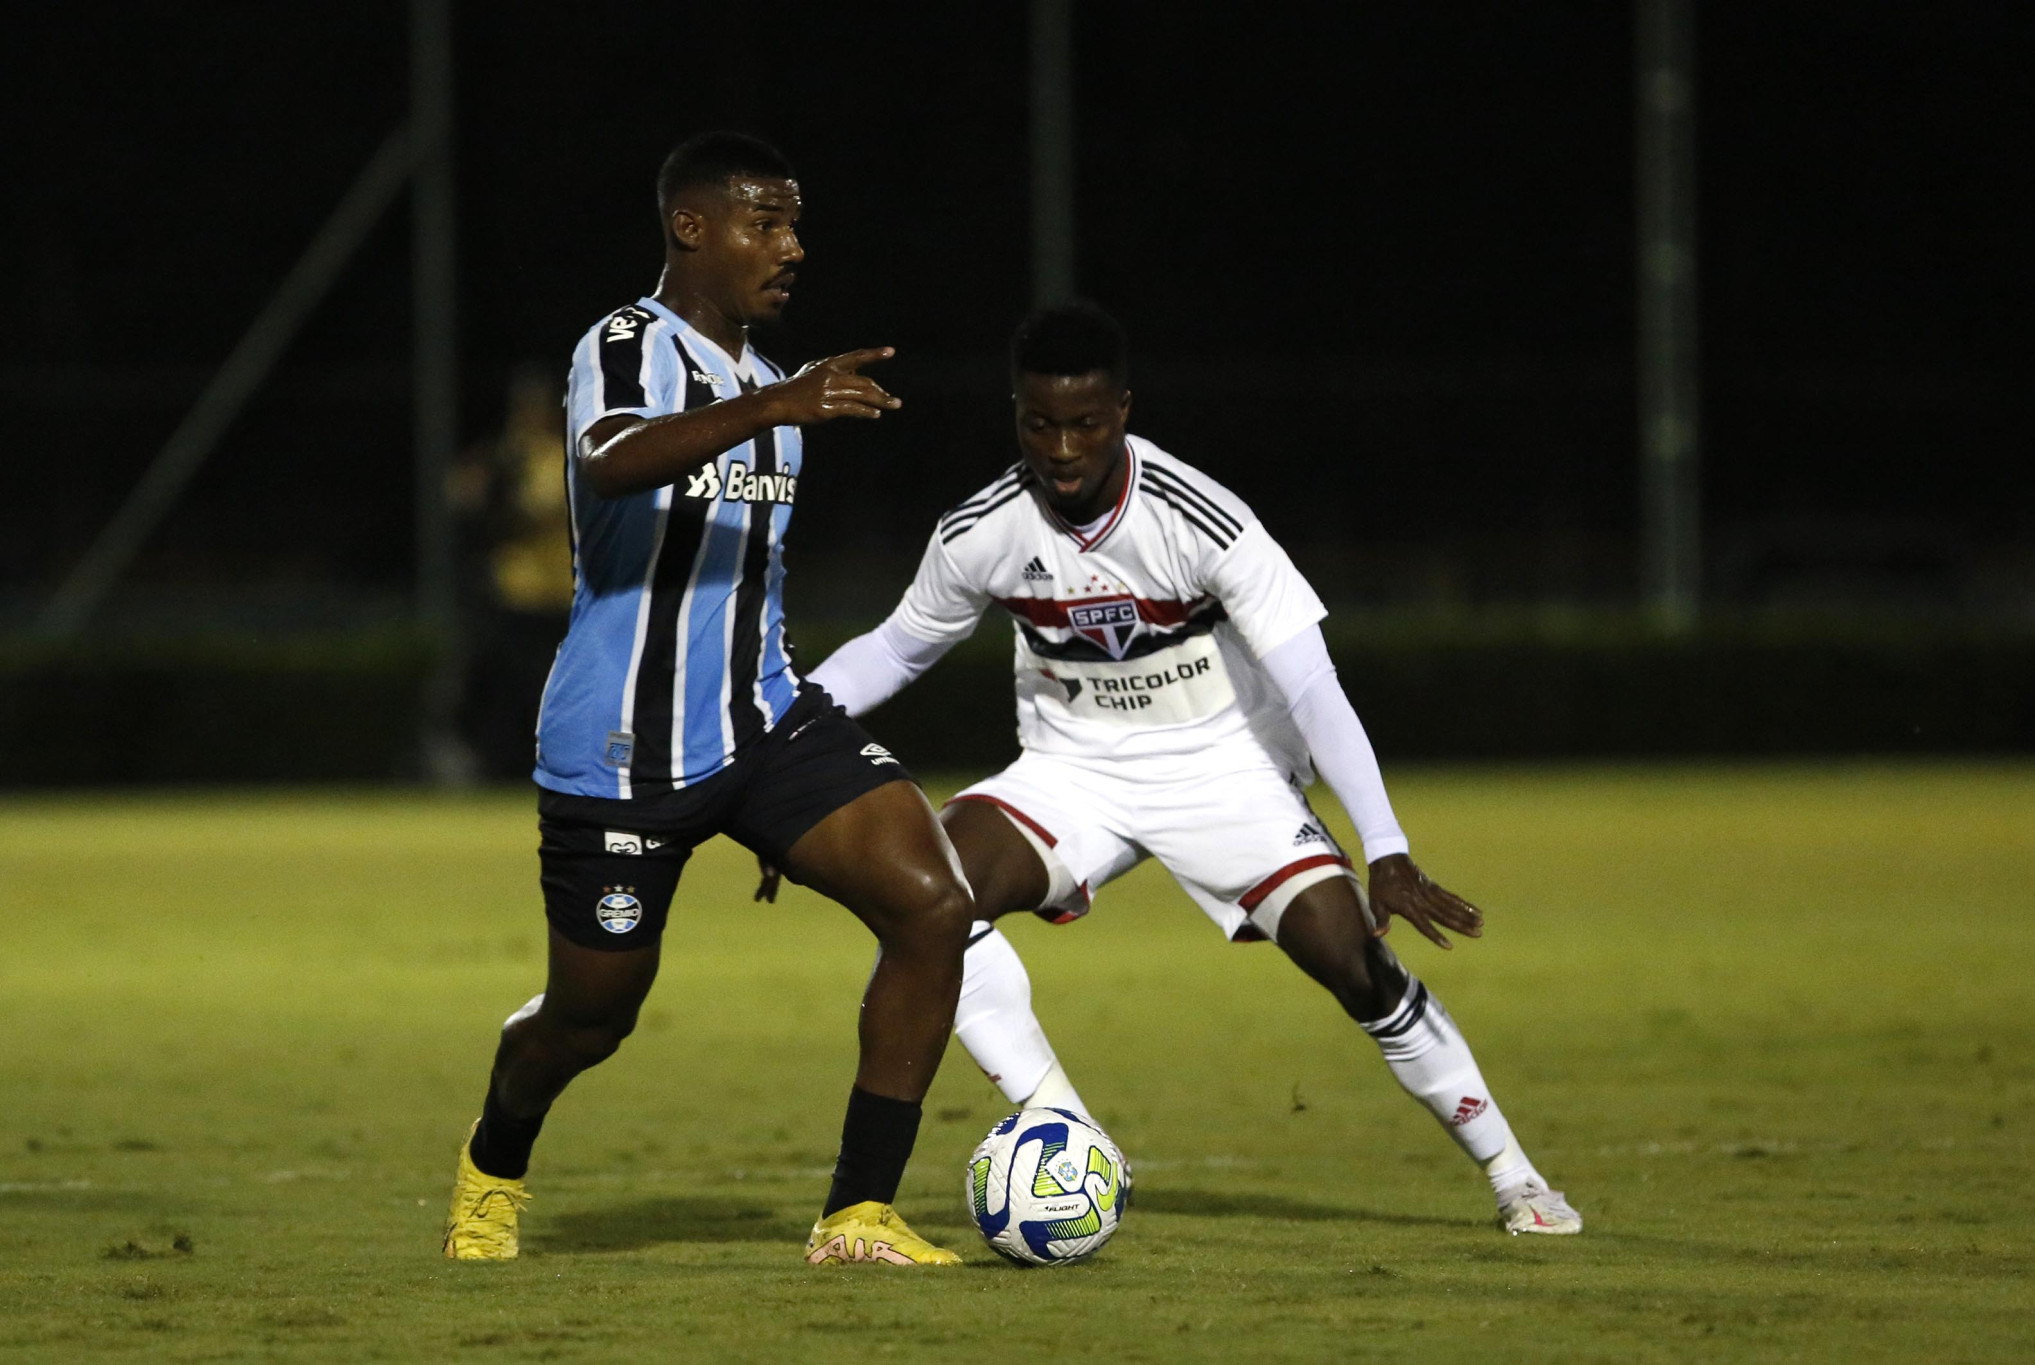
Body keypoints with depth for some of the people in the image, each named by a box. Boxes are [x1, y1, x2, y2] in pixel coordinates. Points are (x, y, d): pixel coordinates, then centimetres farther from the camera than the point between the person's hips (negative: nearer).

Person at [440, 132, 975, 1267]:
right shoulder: (630, 348, -12)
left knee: (934, 905, -15)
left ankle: (861, 1216, -12)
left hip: (764, 718, 7)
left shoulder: (762, 380, 14)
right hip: (621, 753, -7)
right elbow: (608, 461, -37)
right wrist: (771, 409, -51)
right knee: (592, 1016, 7)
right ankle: (495, 1166, 43)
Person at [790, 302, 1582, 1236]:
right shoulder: (981, 534, -14)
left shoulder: (1200, 521, -25)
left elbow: (1313, 692, -27)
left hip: (1224, 771, -3)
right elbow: (896, 648, 5)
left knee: (1356, 962, -16)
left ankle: (1513, 1179, 5)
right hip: (1074, 771, 3)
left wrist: (1387, 855, -36)